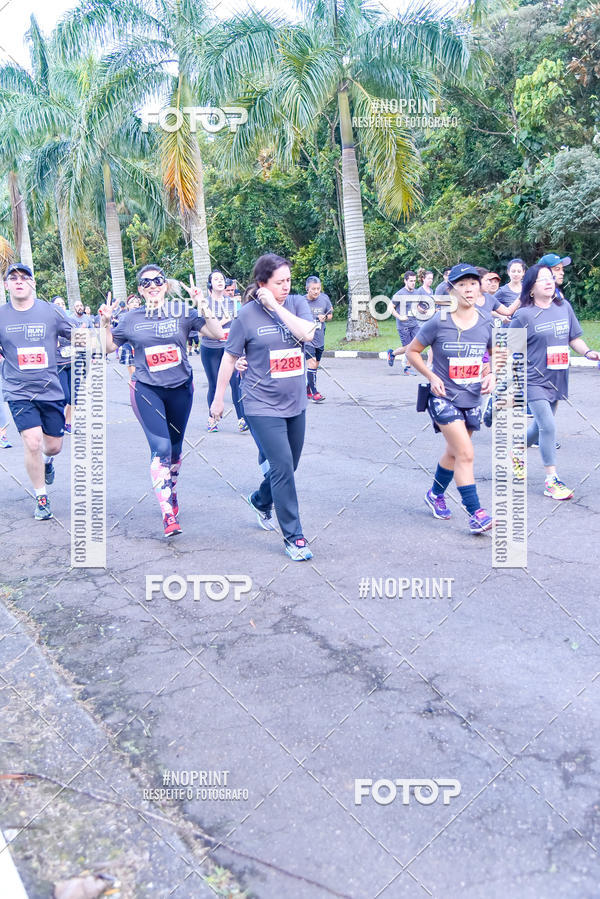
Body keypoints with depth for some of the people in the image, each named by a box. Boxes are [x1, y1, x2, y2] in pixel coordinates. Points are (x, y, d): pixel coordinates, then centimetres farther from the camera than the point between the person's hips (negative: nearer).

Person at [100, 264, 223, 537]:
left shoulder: (182, 312, -2)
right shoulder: (131, 319, 1)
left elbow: (217, 334, -9)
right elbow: (108, 347, 10)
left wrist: (202, 307, -20)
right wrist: (105, 323, -6)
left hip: (180, 388, 2)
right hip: (146, 390, -1)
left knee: (175, 447, 15)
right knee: (160, 448, -15)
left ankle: (172, 493, 42)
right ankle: (168, 514, -13)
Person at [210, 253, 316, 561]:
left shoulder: (297, 303, 1)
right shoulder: (247, 314, -7)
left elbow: (308, 333, -18)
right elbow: (229, 358, 1)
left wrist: (276, 306, -17)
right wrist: (219, 398, 4)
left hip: (295, 403, 5)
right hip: (263, 405, -5)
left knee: (287, 466, 17)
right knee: (283, 468, -9)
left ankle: (261, 501, 46)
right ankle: (293, 537, 3)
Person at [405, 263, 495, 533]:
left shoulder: (487, 323, -2)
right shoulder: (439, 323, -13)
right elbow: (412, 351, -3)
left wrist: (492, 375, -7)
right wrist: (432, 377, -13)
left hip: (472, 399, 5)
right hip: (444, 398, -5)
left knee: (454, 452, 18)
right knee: (465, 454, -14)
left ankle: (435, 494, 41)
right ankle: (475, 513, -7)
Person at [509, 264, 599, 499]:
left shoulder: (564, 307, 5)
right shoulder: (524, 315, -10)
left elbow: (574, 338, 11)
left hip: (556, 379, 6)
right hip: (534, 380, -6)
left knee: (540, 426, 16)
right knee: (548, 427, -12)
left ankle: (515, 453, 44)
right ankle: (551, 480, -3)